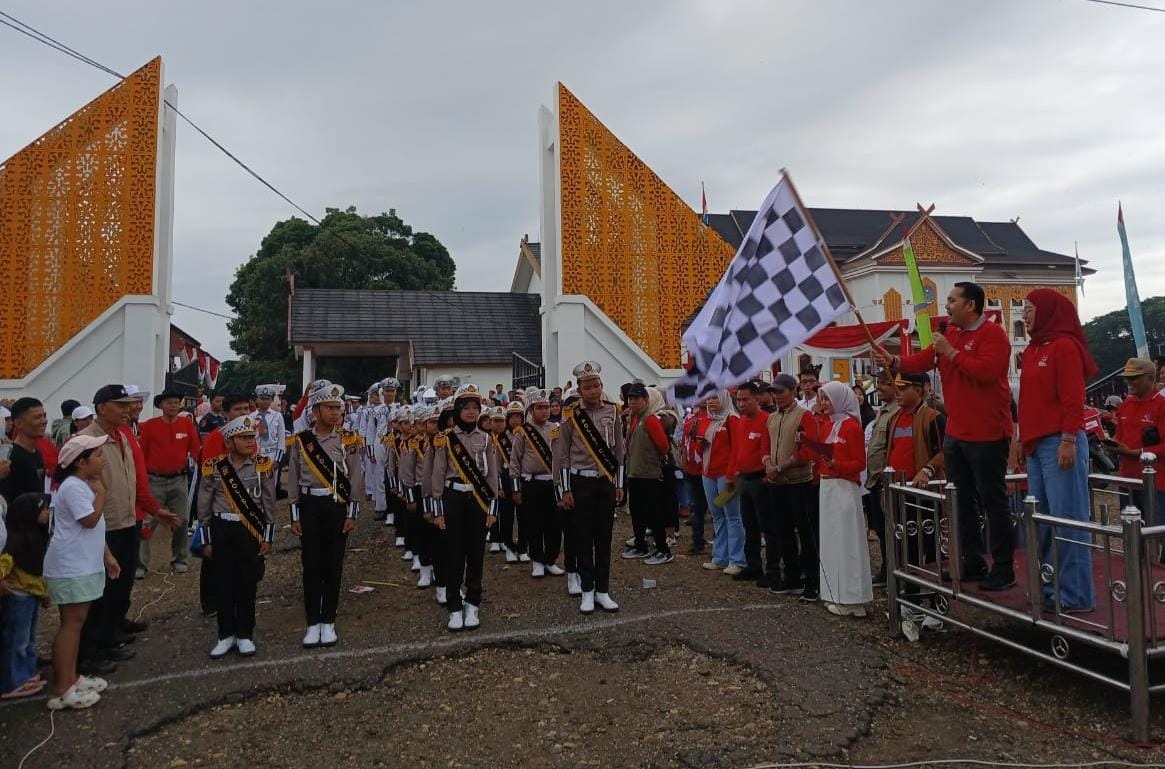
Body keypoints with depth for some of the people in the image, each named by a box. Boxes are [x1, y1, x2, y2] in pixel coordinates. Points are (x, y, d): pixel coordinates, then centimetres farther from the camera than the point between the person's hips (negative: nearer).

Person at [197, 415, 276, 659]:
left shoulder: (263, 465, -5)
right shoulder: (214, 467, -4)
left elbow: (269, 503, 1)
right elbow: (204, 506, 3)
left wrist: (267, 537, 0)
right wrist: (206, 541, 4)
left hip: (251, 530, 0)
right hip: (221, 530, 1)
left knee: (248, 584, 6)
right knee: (223, 584, 6)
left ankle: (245, 635, 19)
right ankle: (226, 634, 21)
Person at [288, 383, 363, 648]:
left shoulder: (348, 440, -1)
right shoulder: (300, 441, 1)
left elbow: (355, 478, 0)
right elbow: (293, 479, 5)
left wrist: (351, 513, -4)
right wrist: (295, 515, 3)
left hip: (337, 506, 0)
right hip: (310, 506, 1)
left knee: (333, 565, 5)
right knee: (311, 565, 4)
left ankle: (328, 622, 16)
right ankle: (313, 623, 14)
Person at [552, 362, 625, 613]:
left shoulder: (612, 411, 3)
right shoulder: (571, 415, -5)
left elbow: (618, 450, 9)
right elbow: (562, 455, -2)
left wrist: (619, 484, 8)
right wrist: (565, 490, -5)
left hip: (606, 482, 2)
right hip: (580, 483, -2)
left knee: (604, 538, 8)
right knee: (583, 538, 5)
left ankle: (603, 591, 18)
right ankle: (587, 591, 16)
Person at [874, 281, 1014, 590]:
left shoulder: (993, 334, -13)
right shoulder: (950, 334, 13)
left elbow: (987, 371, -27)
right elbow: (922, 360, 7)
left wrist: (951, 352, -21)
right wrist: (894, 361, -9)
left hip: (987, 434, -9)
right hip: (955, 434, 9)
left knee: (993, 502, 0)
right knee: (962, 501, 15)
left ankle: (1004, 569, 12)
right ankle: (973, 563, 26)